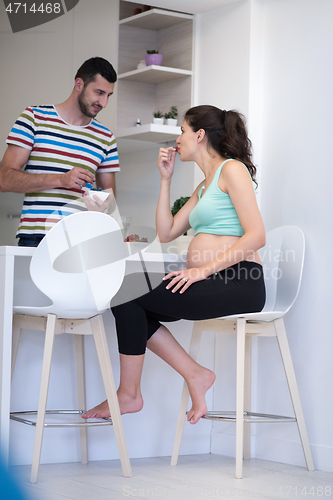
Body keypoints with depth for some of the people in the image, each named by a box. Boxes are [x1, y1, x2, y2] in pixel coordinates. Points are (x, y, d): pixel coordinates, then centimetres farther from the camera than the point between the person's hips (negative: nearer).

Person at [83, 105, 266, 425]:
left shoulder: (231, 169, -4)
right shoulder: (204, 187, 25)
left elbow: (256, 236, -15)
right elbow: (166, 233, 19)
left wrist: (203, 270, -18)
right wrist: (165, 180, 17)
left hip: (237, 284, -9)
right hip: (208, 283, 9)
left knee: (130, 290, -14)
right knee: (131, 306, -2)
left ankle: (129, 394, -4)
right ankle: (195, 374, -1)